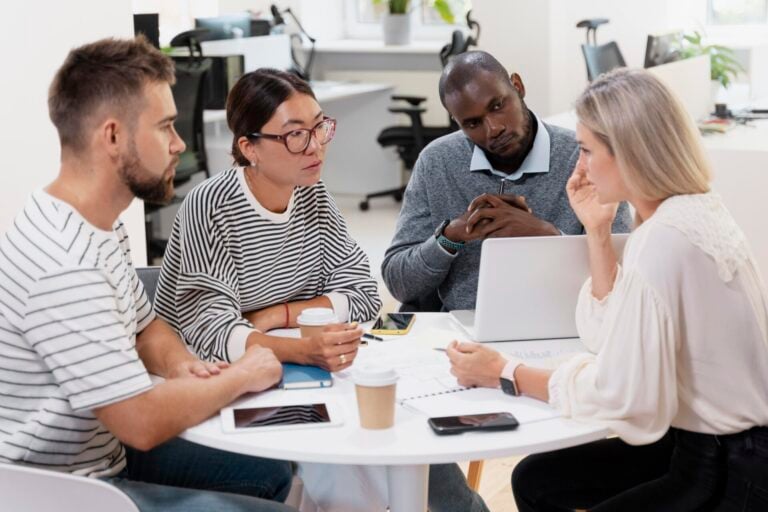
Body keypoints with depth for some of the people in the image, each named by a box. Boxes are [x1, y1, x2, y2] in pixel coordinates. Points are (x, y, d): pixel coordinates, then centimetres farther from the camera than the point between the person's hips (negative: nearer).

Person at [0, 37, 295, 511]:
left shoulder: (100, 226, 2)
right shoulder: (64, 267, -31)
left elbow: (146, 327, 16)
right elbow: (145, 422, -29)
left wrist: (179, 364, -6)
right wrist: (242, 376, -14)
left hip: (102, 454, 10)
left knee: (270, 472, 16)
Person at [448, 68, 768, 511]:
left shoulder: (664, 240, -25)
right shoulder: (695, 208, 4)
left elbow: (621, 396, -25)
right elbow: (612, 336, 8)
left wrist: (506, 373, -14)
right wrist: (597, 229, 0)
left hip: (732, 475, -9)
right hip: (712, 443, 9)